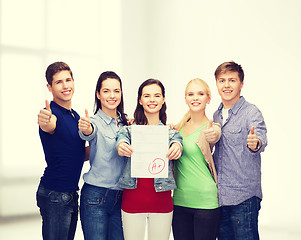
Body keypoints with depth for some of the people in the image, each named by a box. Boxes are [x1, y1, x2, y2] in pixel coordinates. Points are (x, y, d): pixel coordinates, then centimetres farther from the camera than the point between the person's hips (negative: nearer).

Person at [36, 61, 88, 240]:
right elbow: (49, 125, -39)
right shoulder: (52, 113, -13)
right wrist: (45, 122, -62)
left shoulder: (75, 115, 13)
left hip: (71, 194, 8)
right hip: (55, 196, -8)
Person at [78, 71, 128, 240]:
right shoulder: (94, 122, -7)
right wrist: (86, 129, -53)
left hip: (121, 196, 5)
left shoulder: (125, 123, 10)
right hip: (96, 197, -5)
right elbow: (89, 133, -28)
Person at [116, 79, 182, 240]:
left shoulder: (170, 131, 9)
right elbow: (122, 137, -13)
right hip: (132, 198, 0)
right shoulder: (129, 129, 7)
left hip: (161, 198, 1)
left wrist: (176, 147, -36)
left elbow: (177, 141, -12)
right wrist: (121, 147, -38)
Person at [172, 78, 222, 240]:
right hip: (179, 201, 4)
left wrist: (211, 136, -49)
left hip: (205, 201, -4)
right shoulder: (180, 127, 10)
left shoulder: (211, 127, -4)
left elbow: (214, 136, -26)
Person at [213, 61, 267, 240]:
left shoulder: (251, 112, -8)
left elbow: (262, 139, -26)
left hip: (244, 197, -6)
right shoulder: (216, 116, 12)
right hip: (219, 197, 6)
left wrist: (256, 143, -49)